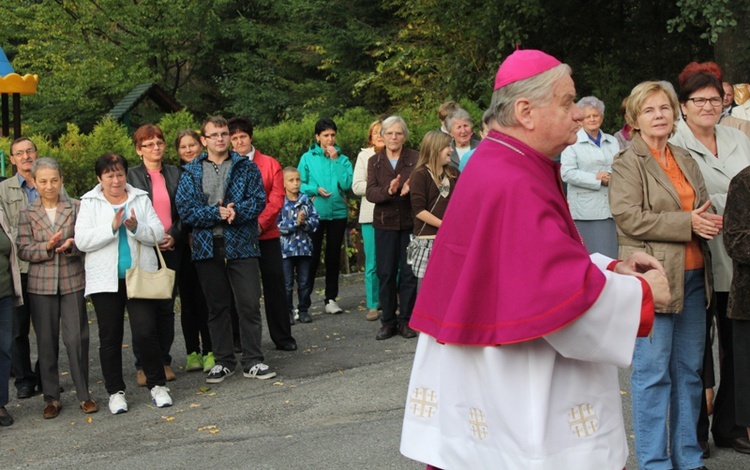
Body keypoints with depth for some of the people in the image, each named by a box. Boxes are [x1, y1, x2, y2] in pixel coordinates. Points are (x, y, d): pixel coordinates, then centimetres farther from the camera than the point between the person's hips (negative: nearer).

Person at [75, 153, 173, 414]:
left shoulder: (141, 199, 7)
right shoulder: (89, 203, 3)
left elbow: (158, 233, 0)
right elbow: (82, 240, -8)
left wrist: (137, 228, -18)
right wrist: (112, 227, -17)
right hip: (105, 280, 0)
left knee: (145, 332, -7)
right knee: (110, 338, 6)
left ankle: (157, 385, 9)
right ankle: (115, 392, 17)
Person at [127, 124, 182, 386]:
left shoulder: (174, 174, 11)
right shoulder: (131, 176, 2)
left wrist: (174, 236, -7)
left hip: (171, 247, 3)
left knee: (166, 306, 5)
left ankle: (164, 361, 14)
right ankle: (143, 365, 4)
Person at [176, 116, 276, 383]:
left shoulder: (246, 168, 6)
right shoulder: (191, 173, 6)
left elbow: (258, 200, -3)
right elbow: (185, 209, -4)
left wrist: (236, 212, -21)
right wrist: (217, 214, -15)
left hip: (242, 246, -1)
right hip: (207, 248, 1)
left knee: (249, 305, -2)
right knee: (217, 307, 9)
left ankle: (253, 361, 9)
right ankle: (223, 361, 20)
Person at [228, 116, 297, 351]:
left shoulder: (270, 164, 5)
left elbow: (277, 198, -2)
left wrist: (260, 222, -16)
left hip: (266, 234, 1)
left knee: (274, 284, 4)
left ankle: (282, 337, 13)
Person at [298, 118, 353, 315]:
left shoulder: (343, 159, 5)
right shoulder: (308, 158, 1)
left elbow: (347, 184, -9)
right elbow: (300, 184, 0)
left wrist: (335, 160, -11)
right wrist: (315, 189, -17)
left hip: (338, 212, 2)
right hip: (315, 213, -2)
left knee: (334, 256, 9)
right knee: (313, 256, -2)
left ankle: (331, 298, 17)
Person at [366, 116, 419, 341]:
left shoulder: (415, 159, 2)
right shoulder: (374, 161, 8)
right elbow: (370, 192, -5)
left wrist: (410, 190, -29)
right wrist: (388, 190, -25)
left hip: (409, 222, -1)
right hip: (385, 223, 2)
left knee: (408, 272, 2)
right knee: (385, 273, 3)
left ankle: (406, 321, 12)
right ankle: (388, 322, 12)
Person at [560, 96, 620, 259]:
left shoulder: (612, 142, 21)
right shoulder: (572, 142, 5)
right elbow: (567, 172, -8)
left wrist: (612, 177, -11)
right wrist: (598, 180, -11)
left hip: (612, 209, 4)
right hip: (585, 212, -4)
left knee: (612, 256, -2)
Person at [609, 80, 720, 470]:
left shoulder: (685, 160, 16)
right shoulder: (628, 164, -6)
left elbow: (704, 206, 24)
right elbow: (628, 217, -16)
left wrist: (709, 222, 0)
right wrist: (687, 223, -16)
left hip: (693, 275, 7)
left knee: (689, 370, 12)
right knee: (653, 372, -2)